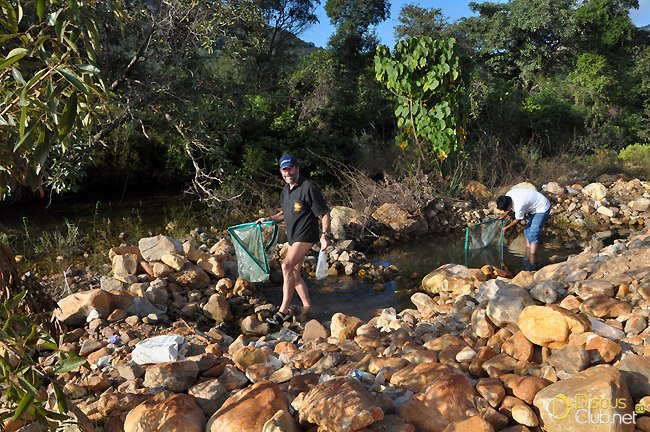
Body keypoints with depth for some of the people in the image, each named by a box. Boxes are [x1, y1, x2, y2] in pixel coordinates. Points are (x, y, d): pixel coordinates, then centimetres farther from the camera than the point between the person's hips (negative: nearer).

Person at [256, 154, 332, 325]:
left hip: (306, 235, -9)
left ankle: (283, 311, -17)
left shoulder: (308, 187, -13)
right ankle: (307, 307, 24)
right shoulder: (285, 190, 13)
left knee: (287, 265, -21)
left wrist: (325, 234, -22)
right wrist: (269, 219, 12)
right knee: (295, 273, 11)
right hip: (293, 236, 9)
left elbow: (325, 213, -12)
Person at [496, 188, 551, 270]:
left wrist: (506, 228, -3)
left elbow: (518, 220, -16)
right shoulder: (507, 196, -13)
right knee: (527, 232, 10)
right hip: (534, 207, 10)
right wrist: (505, 214, 7)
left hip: (542, 209, -10)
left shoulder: (519, 206, -36)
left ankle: (532, 266, -9)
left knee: (533, 235, -12)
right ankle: (527, 259, 18)